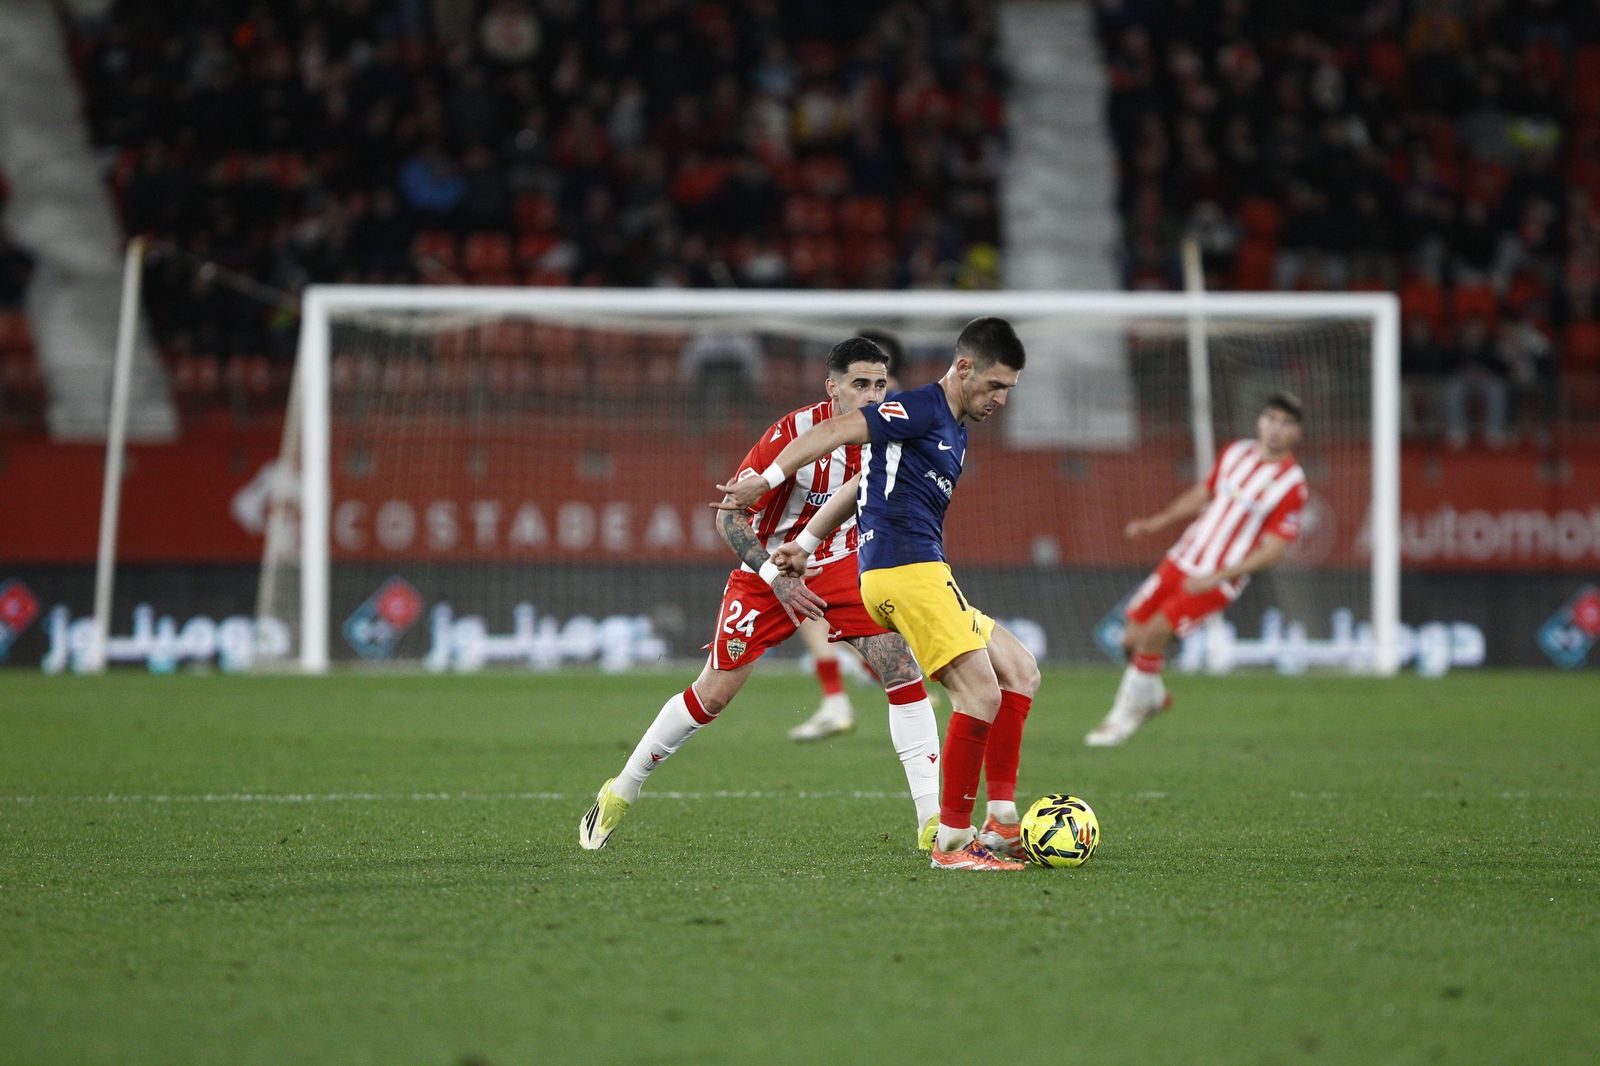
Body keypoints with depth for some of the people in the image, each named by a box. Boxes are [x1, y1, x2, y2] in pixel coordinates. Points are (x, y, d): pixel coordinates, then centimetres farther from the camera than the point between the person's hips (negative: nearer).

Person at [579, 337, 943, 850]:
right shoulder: (795, 431, -24)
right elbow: (729, 514, -20)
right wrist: (776, 579, -26)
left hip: (844, 571, 4)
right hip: (769, 573, -3)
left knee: (903, 667, -15)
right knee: (713, 693, -2)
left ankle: (934, 820, -12)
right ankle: (620, 793, 18)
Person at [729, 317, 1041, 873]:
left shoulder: (955, 430, 23)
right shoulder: (923, 409, -7)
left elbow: (869, 480, 28)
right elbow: (835, 431, -13)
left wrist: (807, 542, 29)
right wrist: (766, 481, -20)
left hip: (924, 575, 11)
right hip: (905, 569, -11)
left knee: (1021, 671, 11)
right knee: (981, 693, -15)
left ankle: (1001, 826, 7)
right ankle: (953, 842, -11)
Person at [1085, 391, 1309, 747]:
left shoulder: (1292, 486, -13)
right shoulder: (1235, 453, 5)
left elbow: (1272, 552, -14)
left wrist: (1216, 577, -20)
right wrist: (1157, 522, 13)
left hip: (1218, 581, -6)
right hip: (1181, 562, 6)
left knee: (1153, 634, -17)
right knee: (1132, 637, 3)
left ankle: (1126, 716, 1)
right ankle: (1152, 697, 32)